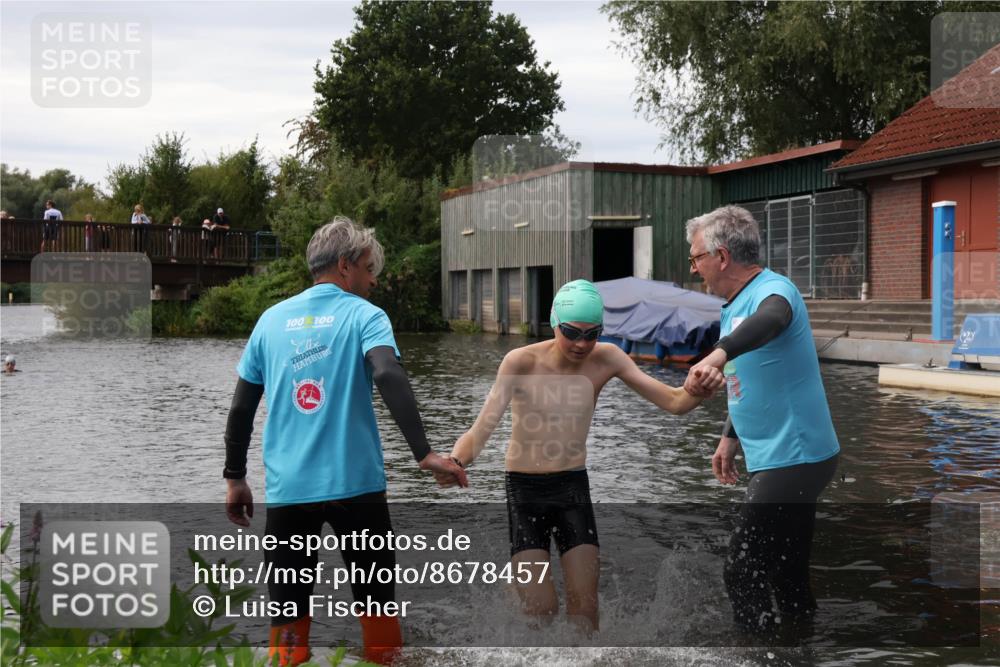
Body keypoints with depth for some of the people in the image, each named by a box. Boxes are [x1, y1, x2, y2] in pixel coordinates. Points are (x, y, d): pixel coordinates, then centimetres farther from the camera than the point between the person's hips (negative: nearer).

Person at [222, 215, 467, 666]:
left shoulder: (272, 319, 10)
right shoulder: (364, 315, -1)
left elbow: (241, 407, 10)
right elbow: (389, 377, -20)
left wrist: (235, 478, 18)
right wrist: (424, 454, -24)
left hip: (287, 489, 3)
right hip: (354, 483, -3)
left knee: (289, 609, 8)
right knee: (375, 598, 12)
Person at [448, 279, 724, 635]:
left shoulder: (605, 358, -7)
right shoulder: (521, 362, -16)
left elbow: (673, 402, -8)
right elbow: (482, 428, -24)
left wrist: (698, 390, -33)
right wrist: (454, 461, -46)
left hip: (574, 486, 3)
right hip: (524, 489, -2)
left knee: (584, 610, 0)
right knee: (540, 611, -9)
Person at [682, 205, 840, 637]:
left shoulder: (773, 290, -18)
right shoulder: (733, 306, 13)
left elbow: (769, 320, -44)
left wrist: (719, 353, -61)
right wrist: (730, 439, 25)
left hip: (791, 462, -10)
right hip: (791, 459, 10)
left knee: (742, 576, -8)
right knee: (788, 576, 16)